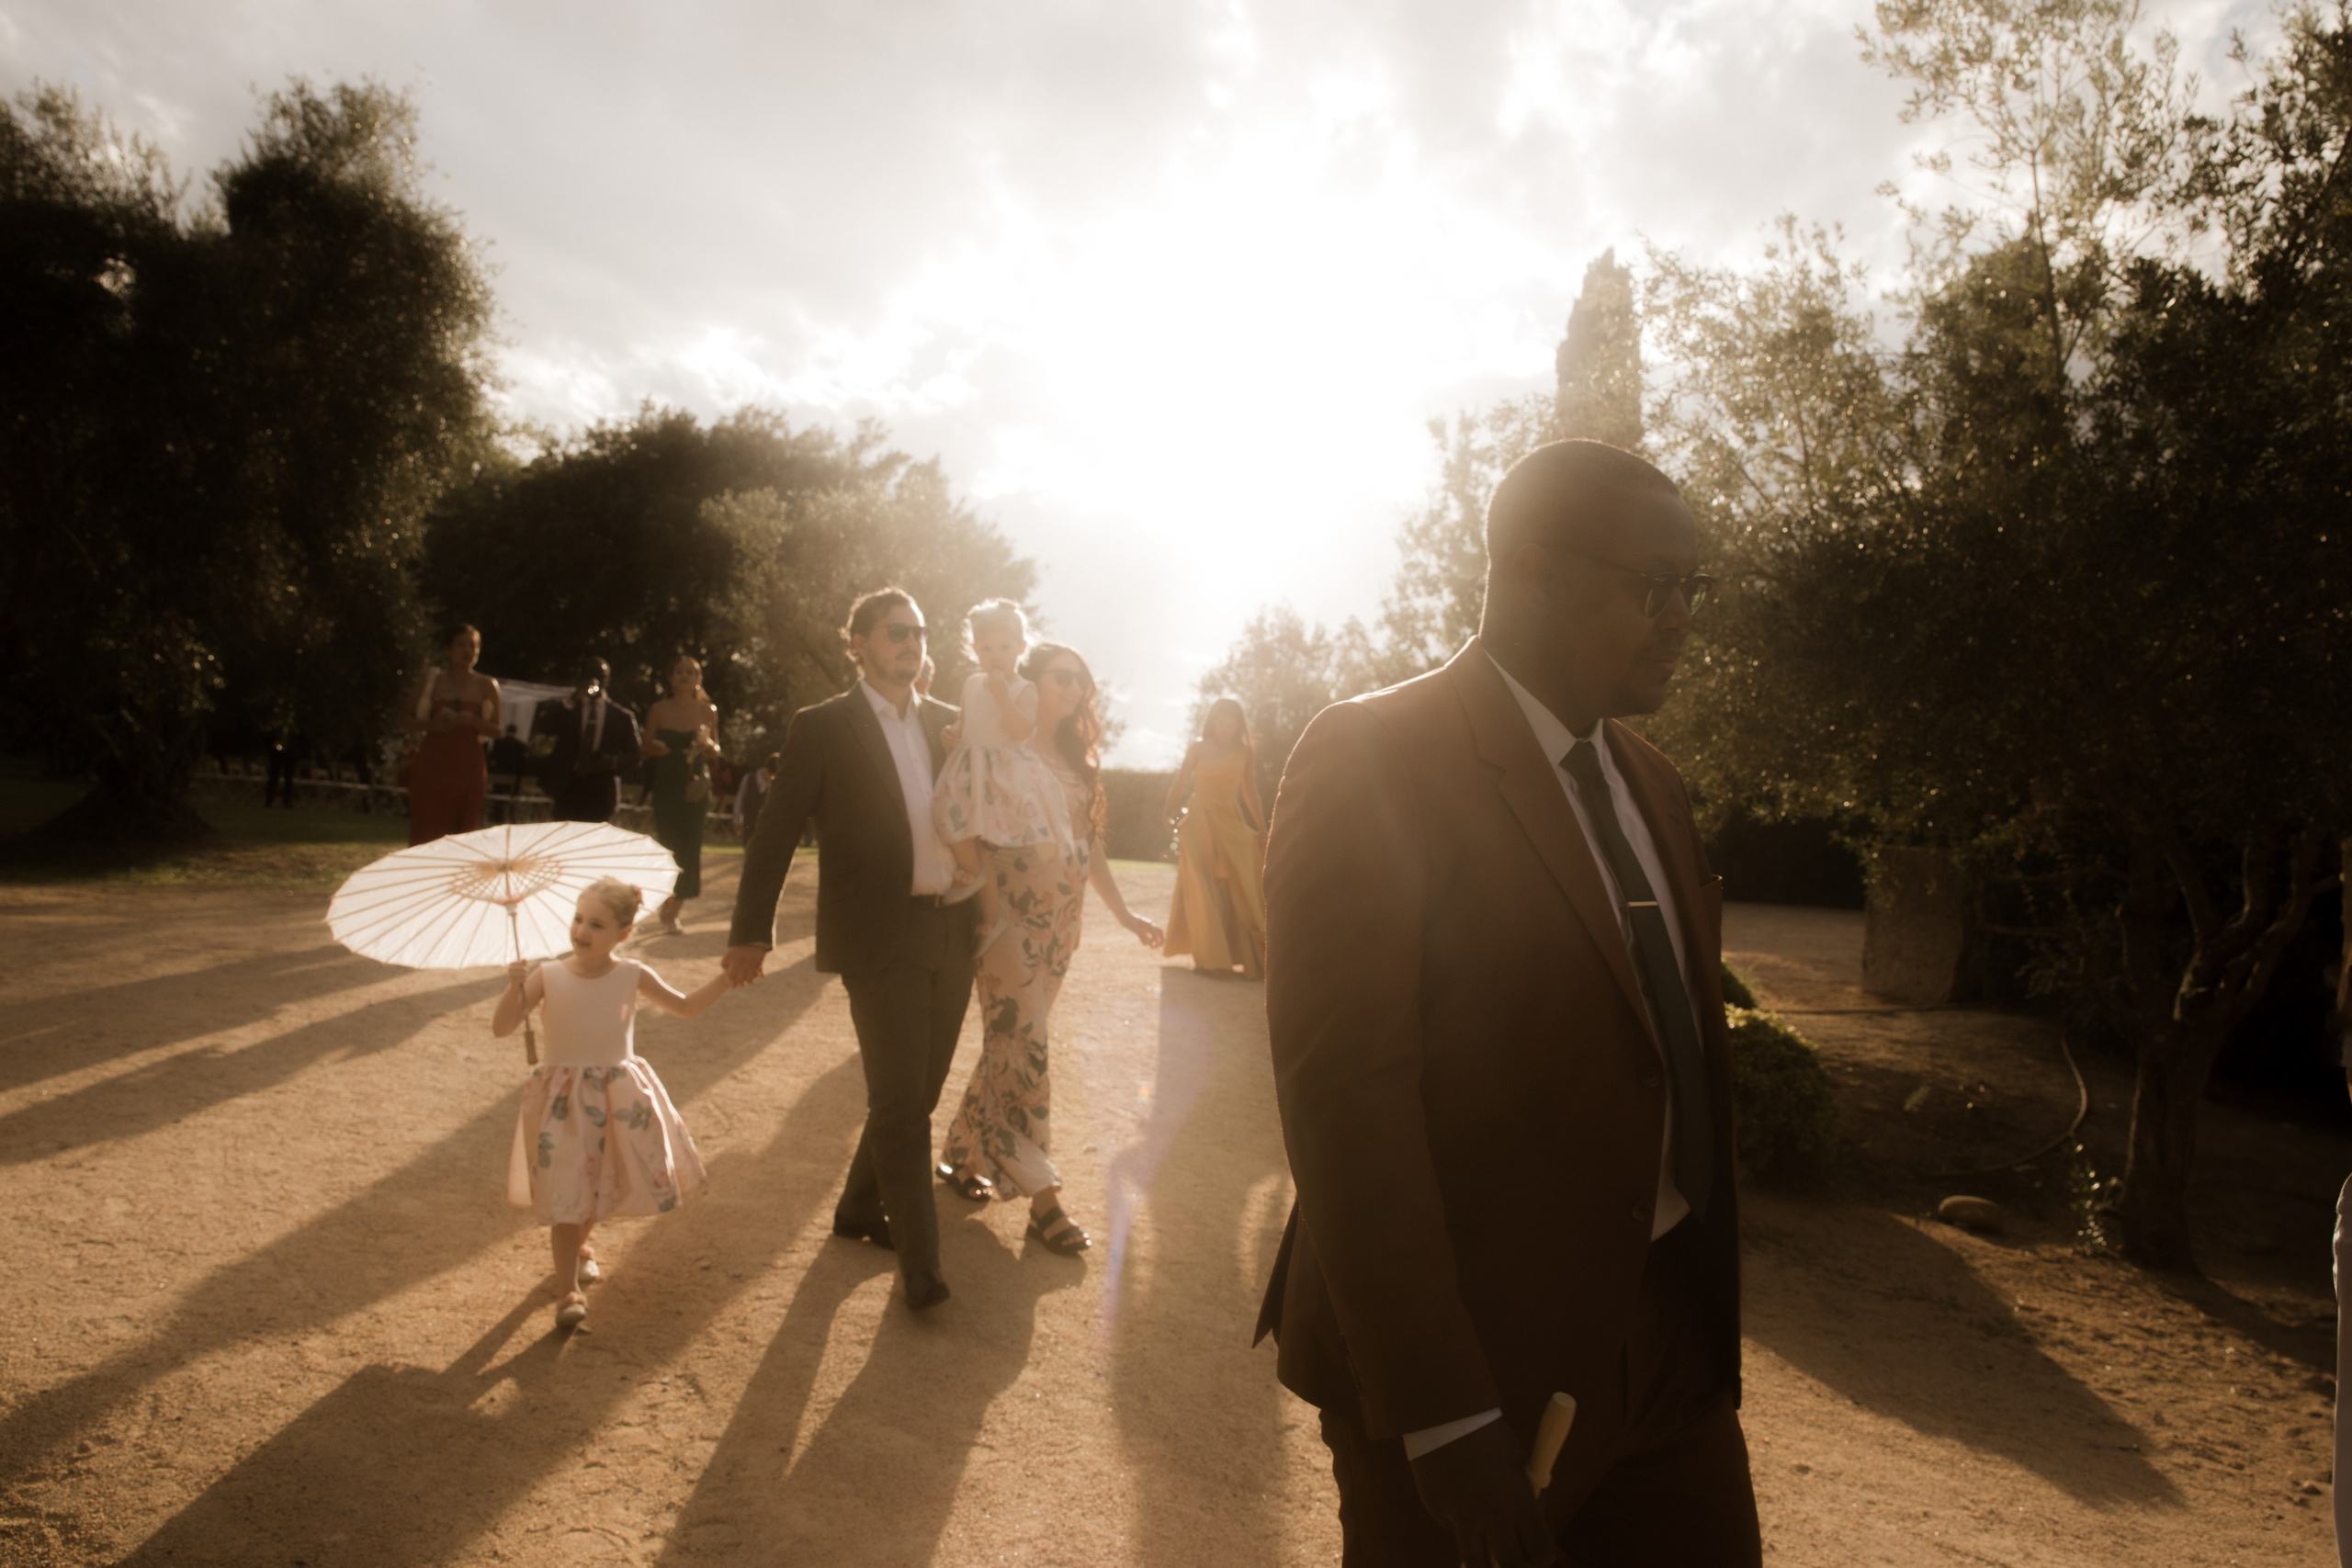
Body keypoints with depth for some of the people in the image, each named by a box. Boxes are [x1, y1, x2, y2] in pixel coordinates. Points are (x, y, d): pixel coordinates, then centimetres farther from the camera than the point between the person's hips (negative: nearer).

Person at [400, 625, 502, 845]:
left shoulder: (486, 686, 7)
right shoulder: (431, 681, 7)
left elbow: (496, 729, 5)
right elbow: (405, 719, 8)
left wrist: (473, 722, -14)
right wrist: (431, 724, -11)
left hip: (468, 767, 0)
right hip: (432, 764, 0)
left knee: (464, 833, 0)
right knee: (425, 833, -5)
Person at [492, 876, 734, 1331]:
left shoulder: (632, 976, -3)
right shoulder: (548, 977, -8)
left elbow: (684, 1007, 9)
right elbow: (501, 1028, -12)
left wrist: (725, 977, -3)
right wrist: (515, 989, -30)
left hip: (620, 1097, 3)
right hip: (563, 1098, -2)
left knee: (605, 1187, 14)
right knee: (567, 1192, -6)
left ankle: (576, 1244, 44)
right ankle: (568, 1291, 2)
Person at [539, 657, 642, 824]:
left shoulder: (623, 717, 11)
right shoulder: (564, 710, 13)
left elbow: (634, 754, 11)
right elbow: (542, 728, -6)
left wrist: (613, 761, -11)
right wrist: (573, 699, -13)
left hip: (601, 795, 0)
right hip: (567, 791, 1)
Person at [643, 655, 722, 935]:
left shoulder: (707, 710, 6)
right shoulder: (659, 710, 4)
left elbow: (715, 751, 10)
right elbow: (645, 749, 7)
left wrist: (708, 746, -12)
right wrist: (652, 747, -16)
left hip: (695, 785, 1)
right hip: (666, 785, 0)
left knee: (689, 846, -5)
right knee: (667, 843, -3)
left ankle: (672, 911, 6)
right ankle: (667, 907, 17)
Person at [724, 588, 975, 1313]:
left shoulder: (948, 723, 11)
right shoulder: (822, 727, -4)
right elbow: (775, 833, -4)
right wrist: (751, 932, -7)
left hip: (951, 935, 6)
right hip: (879, 939, -6)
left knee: (918, 1093, 15)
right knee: (900, 1102, -4)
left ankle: (860, 1206, 36)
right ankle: (920, 1260, 8)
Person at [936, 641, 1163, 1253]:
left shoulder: (1078, 760, 13)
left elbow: (1091, 841, 16)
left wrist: (1123, 913, 16)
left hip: (1060, 921, 7)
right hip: (1011, 916, -7)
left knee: (1009, 1042, 13)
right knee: (1023, 1046, -4)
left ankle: (963, 1156, 29)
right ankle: (1042, 1195, 2)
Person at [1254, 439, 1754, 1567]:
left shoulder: (1652, 787, 10)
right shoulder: (1374, 758, -15)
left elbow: (1680, 1072, 14)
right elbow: (1345, 1096, -21)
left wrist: (1709, 1328, 14)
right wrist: (1444, 1419, -21)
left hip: (1667, 1340, 7)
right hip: (1468, 1359, -6)